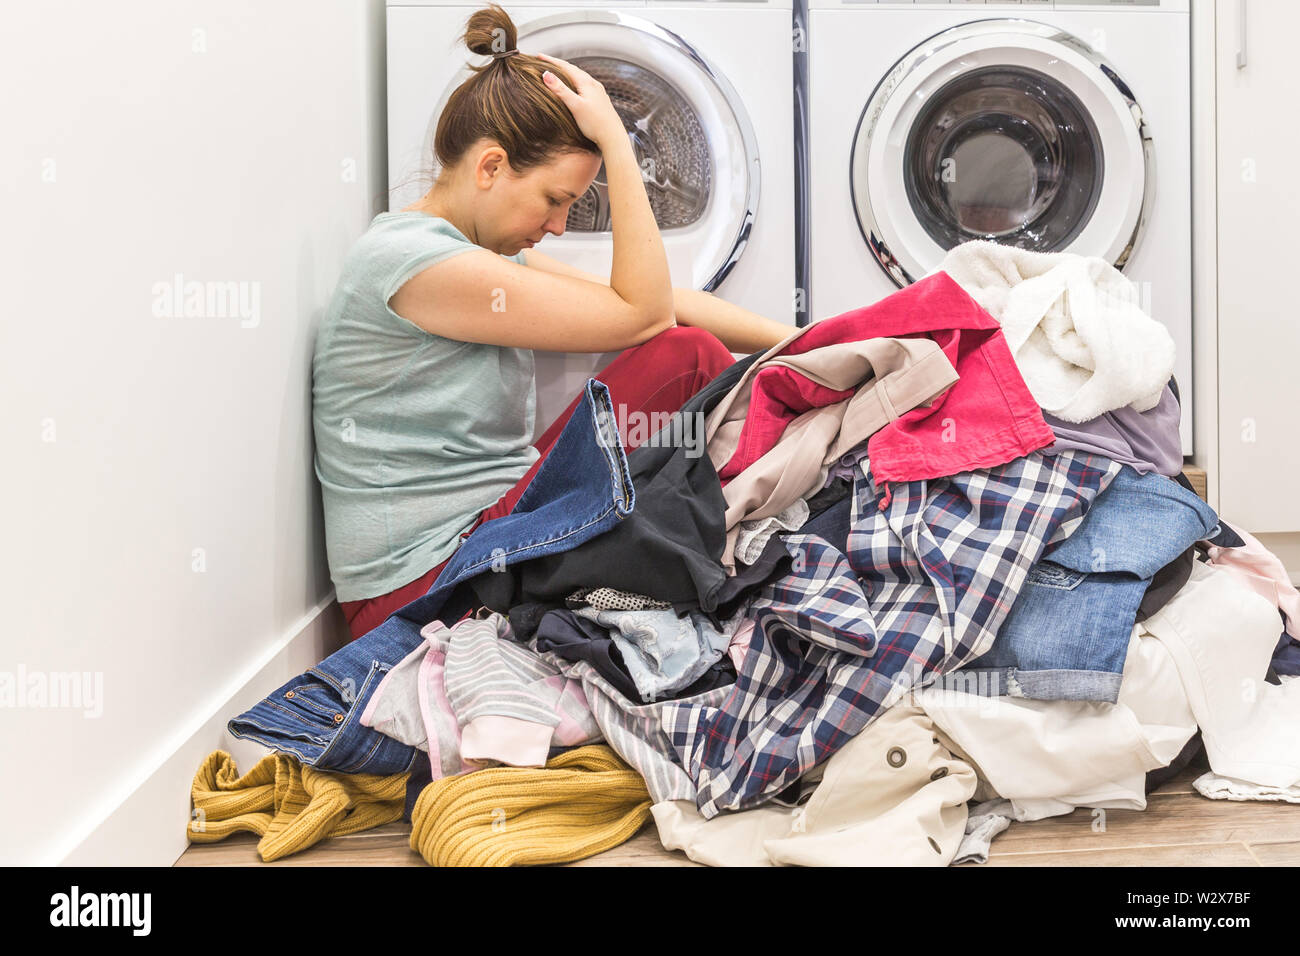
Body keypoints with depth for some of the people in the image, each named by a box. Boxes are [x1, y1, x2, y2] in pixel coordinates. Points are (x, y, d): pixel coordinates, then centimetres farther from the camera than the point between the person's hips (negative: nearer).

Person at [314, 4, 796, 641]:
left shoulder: (486, 253, 11)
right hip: (427, 585, -9)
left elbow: (657, 301, 9)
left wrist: (792, 343, 4)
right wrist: (615, 141, -16)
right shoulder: (411, 261, -20)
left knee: (690, 349, 6)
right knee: (684, 356, -14)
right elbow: (642, 312, -17)